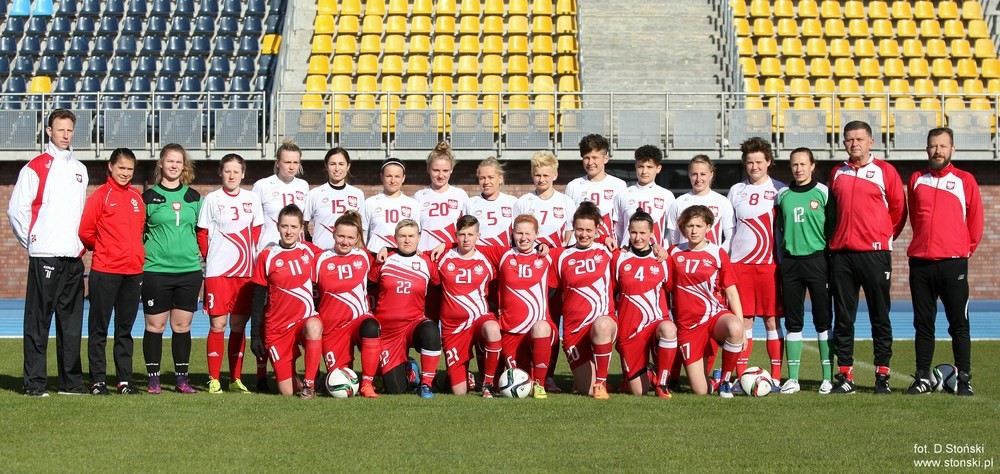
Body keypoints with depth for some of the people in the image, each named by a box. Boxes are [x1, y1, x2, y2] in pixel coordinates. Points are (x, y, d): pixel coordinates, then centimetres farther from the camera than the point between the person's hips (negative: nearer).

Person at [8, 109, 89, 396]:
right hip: (45, 256, -6)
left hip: (74, 257, 6)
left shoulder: (80, 170, 16)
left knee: (71, 321, 8)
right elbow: (15, 210, -4)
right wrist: (31, 241, -3)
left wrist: (80, 241, 15)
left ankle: (71, 381, 14)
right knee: (38, 321, -4)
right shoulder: (36, 167, -2)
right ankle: (34, 383, 0)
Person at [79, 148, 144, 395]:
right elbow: (86, 232, -6)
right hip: (104, 271, -5)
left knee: (125, 328, 10)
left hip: (133, 271, 5)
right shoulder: (100, 195, -4)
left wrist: (137, 253, 10)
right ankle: (98, 381, 6)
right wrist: (103, 250, 6)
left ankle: (124, 380, 15)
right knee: (99, 328, 1)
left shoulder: (137, 197, 11)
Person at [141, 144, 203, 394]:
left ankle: (182, 379, 13)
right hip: (156, 270, -2)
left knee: (182, 325, 5)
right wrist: (146, 254, -3)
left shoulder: (194, 197, 11)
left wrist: (199, 252, 10)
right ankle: (153, 380, 9)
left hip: (189, 270, 3)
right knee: (155, 325, 1)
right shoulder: (149, 196, 2)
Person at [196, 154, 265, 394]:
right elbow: (202, 234, 4)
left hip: (245, 272, 3)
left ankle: (236, 379, 15)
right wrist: (210, 258, 0)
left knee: (239, 325, 7)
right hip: (217, 272, -3)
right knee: (218, 324, -4)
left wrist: (251, 256, 3)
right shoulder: (212, 199, 1)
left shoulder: (252, 199, 8)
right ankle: (214, 380, 3)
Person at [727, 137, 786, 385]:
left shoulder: (780, 191, 6)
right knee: (743, 320, 1)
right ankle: (740, 377, 6)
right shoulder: (736, 191, 13)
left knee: (772, 319, -2)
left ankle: (776, 378, 3)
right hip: (739, 263, 2)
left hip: (770, 263, -2)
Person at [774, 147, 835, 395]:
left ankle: (828, 377, 4)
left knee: (823, 321, -1)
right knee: (792, 322, 5)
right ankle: (792, 378, 8)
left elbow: (833, 227, 2)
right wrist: (781, 260, 10)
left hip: (817, 260, -3)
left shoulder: (823, 193, 1)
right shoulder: (782, 195, 10)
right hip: (790, 262, 3)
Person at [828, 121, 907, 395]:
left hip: (875, 253, -3)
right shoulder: (837, 174, 13)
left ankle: (882, 376, 6)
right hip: (841, 253, 4)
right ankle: (845, 376, 8)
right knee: (842, 318, 4)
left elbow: (899, 208, 6)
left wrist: (886, 237, 8)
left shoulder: (885, 171, 2)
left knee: (880, 317, 1)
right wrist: (838, 237, 14)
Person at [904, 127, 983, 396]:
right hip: (920, 263, 3)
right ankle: (923, 378, 12)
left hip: (953, 263, -3)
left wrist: (966, 248, 9)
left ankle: (964, 379, 5)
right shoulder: (916, 180, 11)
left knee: (959, 324, 0)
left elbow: (976, 220, 7)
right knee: (923, 324, 6)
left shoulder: (965, 180, 3)